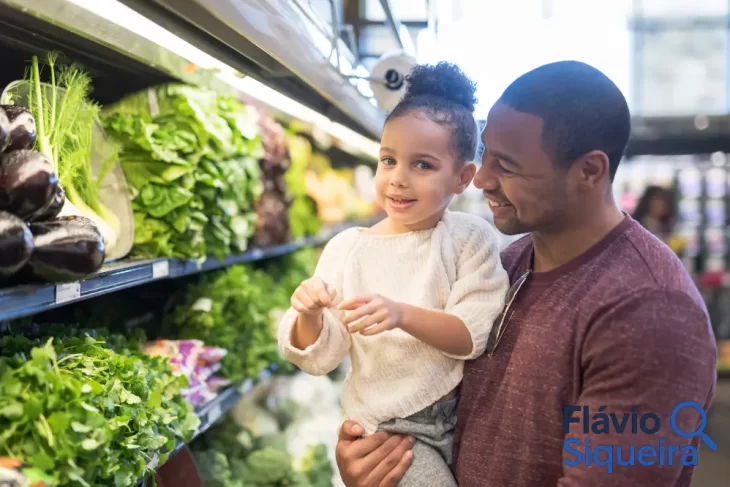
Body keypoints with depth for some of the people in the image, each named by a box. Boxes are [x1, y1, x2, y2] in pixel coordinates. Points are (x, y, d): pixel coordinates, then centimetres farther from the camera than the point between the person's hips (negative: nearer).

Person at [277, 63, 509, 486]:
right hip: (390, 429, 0)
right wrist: (310, 319, -25)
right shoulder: (347, 248, -4)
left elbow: (475, 335, -15)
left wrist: (403, 315, -30)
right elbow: (320, 358, -3)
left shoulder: (471, 238, -6)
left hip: (470, 417, 1)